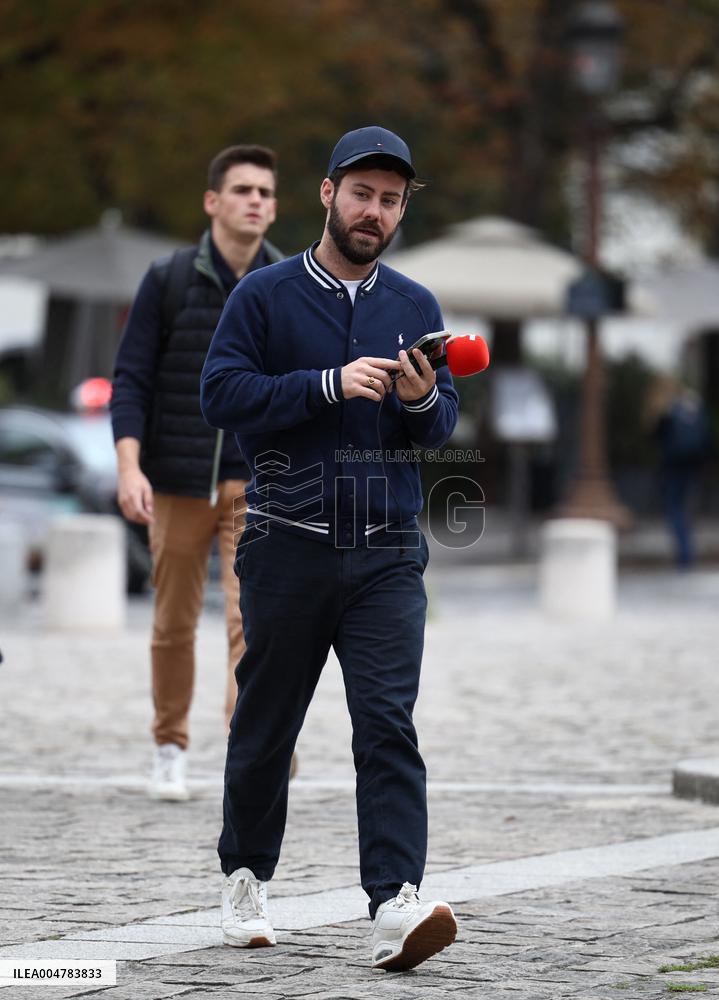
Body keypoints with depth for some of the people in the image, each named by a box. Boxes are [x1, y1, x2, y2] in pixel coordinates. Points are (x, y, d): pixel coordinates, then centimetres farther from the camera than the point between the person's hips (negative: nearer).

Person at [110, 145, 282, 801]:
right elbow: (131, 378, -2)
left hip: (258, 483, 0)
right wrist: (129, 467, -13)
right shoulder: (168, 281, -1)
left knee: (251, 618, -14)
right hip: (177, 481, 0)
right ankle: (171, 750, 26)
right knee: (174, 623, 9)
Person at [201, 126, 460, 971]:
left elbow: (443, 427, 14)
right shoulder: (265, 295, 1)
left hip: (388, 550, 2)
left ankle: (395, 908, -19)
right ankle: (245, 878, 28)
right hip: (288, 544, -2)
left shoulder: (415, 306, 12)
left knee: (388, 722, -11)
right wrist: (332, 385, -17)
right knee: (266, 720, 9)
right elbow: (221, 395, -9)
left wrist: (423, 401, -10)